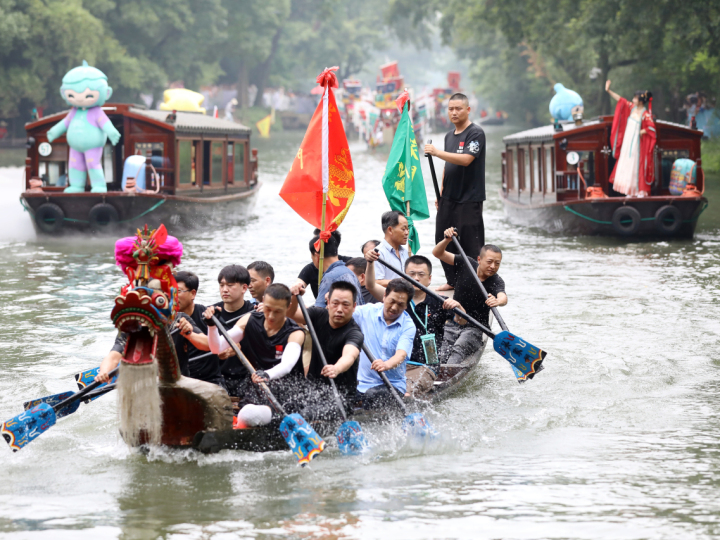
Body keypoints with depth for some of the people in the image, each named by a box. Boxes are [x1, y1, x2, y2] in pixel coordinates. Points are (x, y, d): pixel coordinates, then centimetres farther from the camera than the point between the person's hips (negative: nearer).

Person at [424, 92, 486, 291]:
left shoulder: (476, 133, -9)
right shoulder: (449, 135, 16)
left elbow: (466, 159, -24)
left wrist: (437, 153, -27)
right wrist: (441, 193, 19)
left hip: (469, 198, -8)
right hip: (449, 198, 8)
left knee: (471, 244, -7)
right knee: (443, 240, 8)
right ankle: (452, 280, 19)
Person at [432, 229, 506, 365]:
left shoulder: (496, 282, -11)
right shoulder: (466, 264, -1)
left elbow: (503, 297, -33)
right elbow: (437, 253, 0)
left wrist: (497, 301, -59)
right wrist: (447, 240, -21)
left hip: (475, 329, -5)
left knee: (459, 349, -36)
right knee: (441, 352, -25)